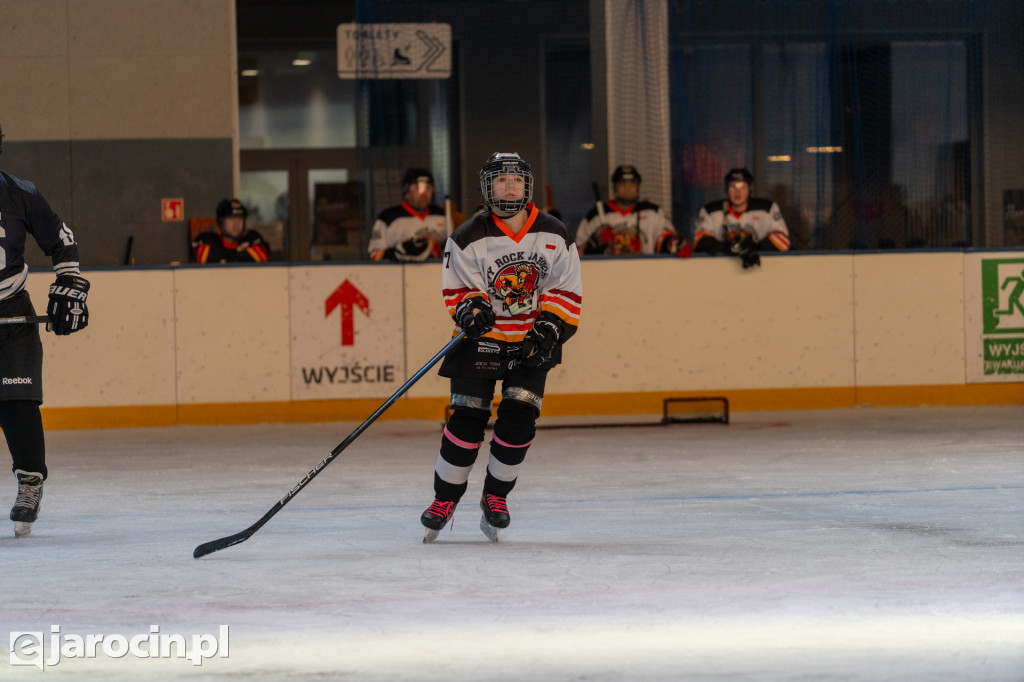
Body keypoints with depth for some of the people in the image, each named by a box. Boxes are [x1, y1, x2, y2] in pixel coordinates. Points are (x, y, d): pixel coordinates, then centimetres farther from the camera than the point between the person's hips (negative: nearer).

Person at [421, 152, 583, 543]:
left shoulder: (554, 236, -2)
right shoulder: (468, 238, -9)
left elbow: (566, 291, 2)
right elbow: (457, 289, -4)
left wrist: (549, 329, -12)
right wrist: (470, 308, -26)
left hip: (530, 343, 2)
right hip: (481, 337, -2)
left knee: (518, 419, -10)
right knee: (467, 419, -8)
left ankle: (496, 497, 9)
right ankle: (445, 499, 7)